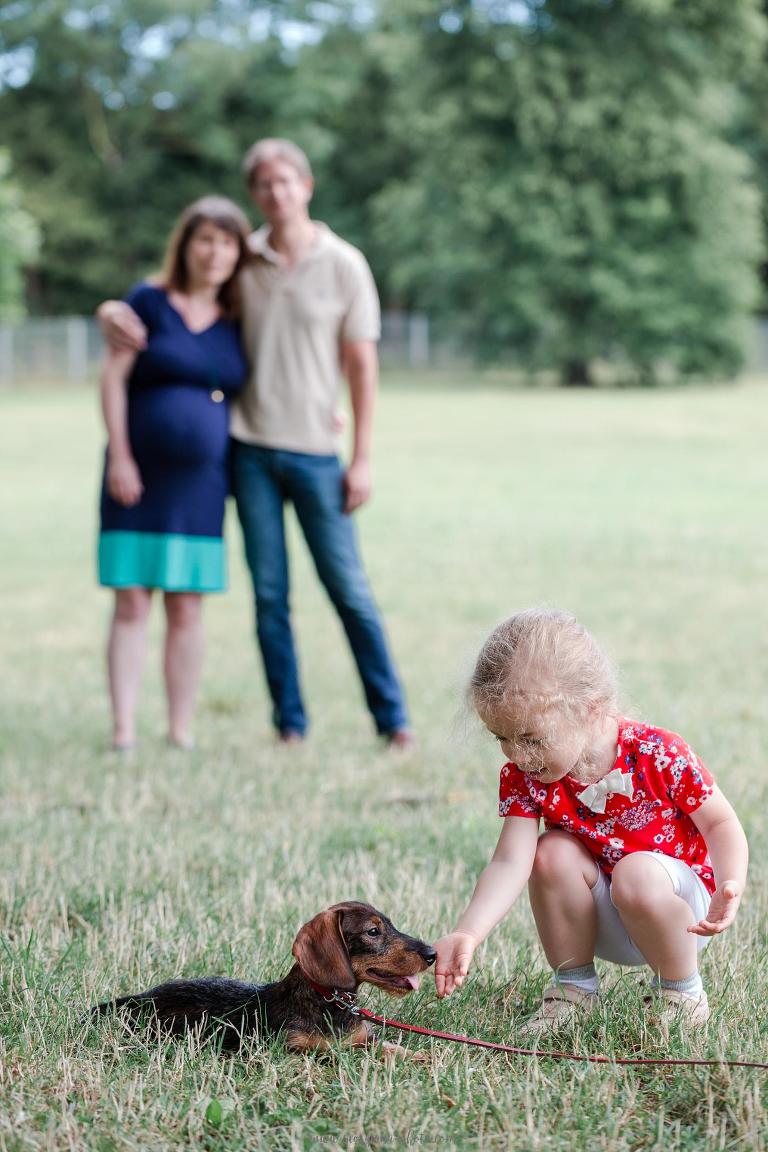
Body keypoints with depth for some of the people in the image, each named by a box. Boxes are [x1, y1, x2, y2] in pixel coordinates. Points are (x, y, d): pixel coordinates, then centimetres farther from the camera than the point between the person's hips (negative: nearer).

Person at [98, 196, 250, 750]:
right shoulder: (149, 301, -1)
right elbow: (113, 376, -3)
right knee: (131, 602, -3)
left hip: (200, 485, 2)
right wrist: (119, 455, -10)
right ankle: (123, 731, -2)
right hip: (139, 479, -2)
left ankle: (181, 731, 9)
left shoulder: (238, 324, 9)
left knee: (187, 607, 3)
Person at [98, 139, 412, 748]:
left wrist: (362, 459, -4)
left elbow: (362, 364, -1)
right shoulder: (240, 260, 5)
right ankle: (290, 722, 10)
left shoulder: (344, 265, -1)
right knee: (270, 594, 3)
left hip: (315, 451, -2)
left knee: (349, 588, 0)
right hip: (251, 447, 2)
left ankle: (392, 716, 7)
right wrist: (114, 310, -9)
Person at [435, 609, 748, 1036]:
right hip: (605, 928, 4)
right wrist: (468, 933, -40)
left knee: (637, 873, -34)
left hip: (683, 907, -4)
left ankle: (683, 992, -8)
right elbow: (510, 863, -23)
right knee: (554, 852, -22)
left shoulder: (658, 754, -23)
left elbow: (721, 824, -13)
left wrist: (729, 888, -33)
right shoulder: (523, 777, -13)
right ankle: (573, 989, -3)